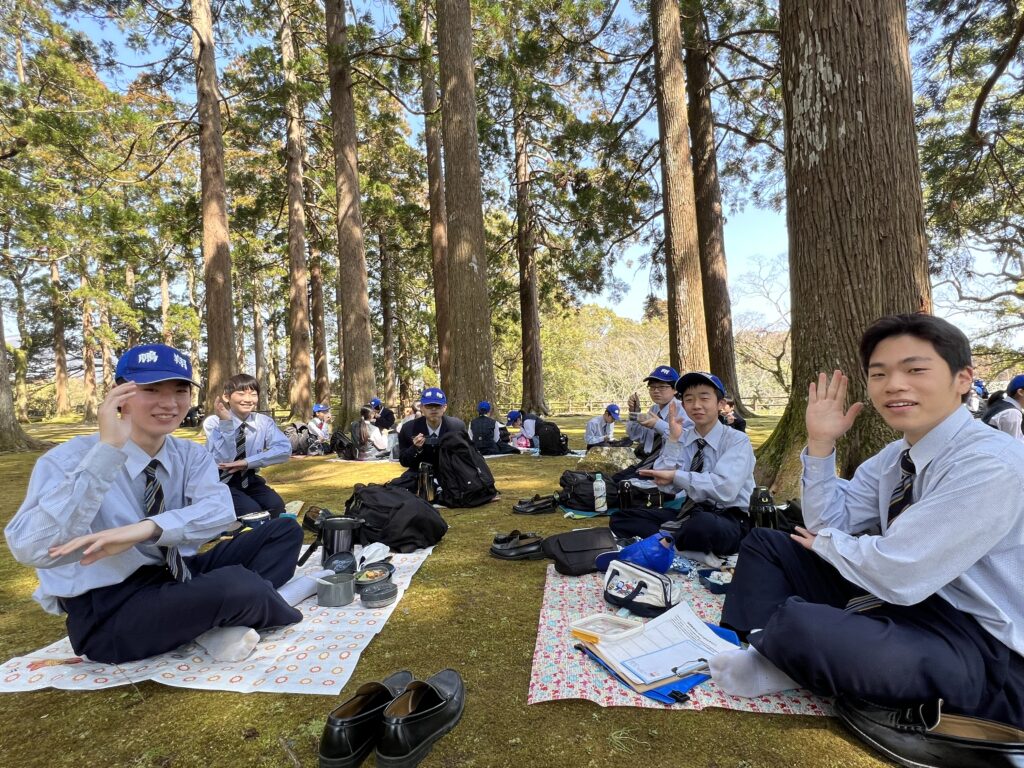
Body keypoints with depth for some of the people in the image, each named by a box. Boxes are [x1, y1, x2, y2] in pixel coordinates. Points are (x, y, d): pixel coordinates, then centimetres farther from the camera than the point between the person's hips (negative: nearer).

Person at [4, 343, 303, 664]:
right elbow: (30, 550, -30)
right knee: (235, 585, -31)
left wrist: (147, 528, -36)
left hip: (177, 577, 6)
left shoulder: (191, 455, 1)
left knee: (285, 530, -1)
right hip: (105, 612, -6)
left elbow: (219, 509, -18)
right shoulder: (69, 459, -13)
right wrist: (108, 449, -34)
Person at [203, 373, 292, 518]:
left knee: (277, 507, -24)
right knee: (252, 511, -27)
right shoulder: (213, 422, -10)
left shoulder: (264, 422, -3)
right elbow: (223, 461, -21)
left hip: (250, 480, 3)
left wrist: (247, 462, -24)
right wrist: (226, 422, -29)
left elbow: (285, 449, -17)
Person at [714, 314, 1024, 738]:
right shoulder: (895, 455, 4)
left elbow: (899, 576, -28)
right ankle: (761, 654, -6)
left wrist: (828, 543, -7)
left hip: (982, 650, -8)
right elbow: (826, 526, 4)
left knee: (798, 625, -35)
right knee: (764, 542, 7)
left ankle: (787, 655, -1)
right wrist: (821, 444, -6)